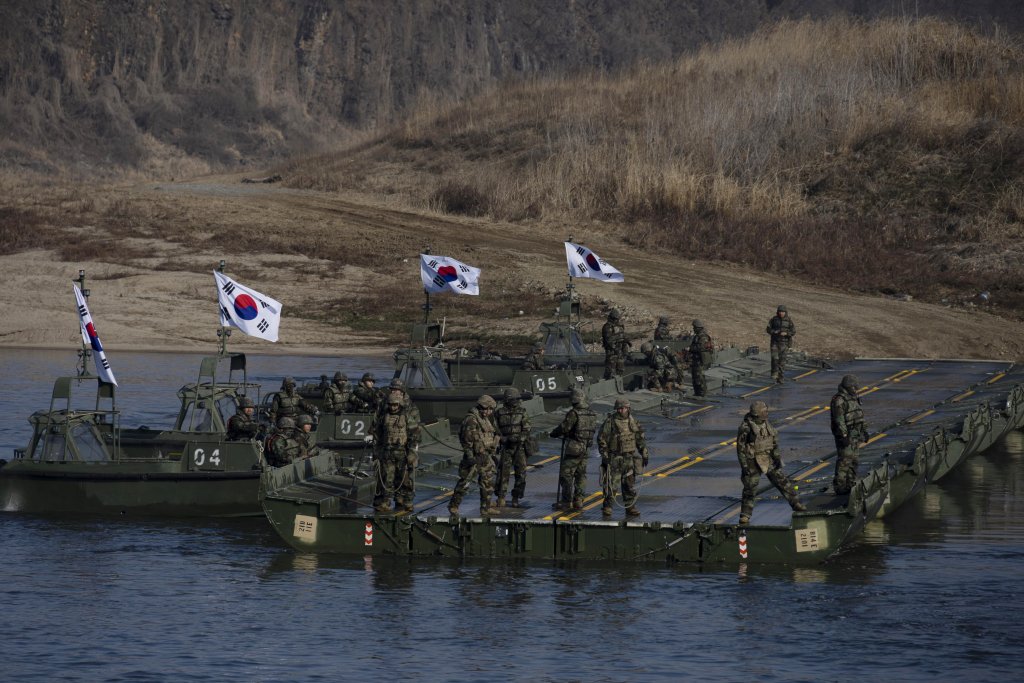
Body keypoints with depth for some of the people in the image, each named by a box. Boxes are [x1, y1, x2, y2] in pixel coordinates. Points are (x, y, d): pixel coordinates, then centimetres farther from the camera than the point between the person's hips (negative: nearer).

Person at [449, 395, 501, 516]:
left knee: (488, 482, 12)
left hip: (485, 456, 9)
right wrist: (469, 455, -25)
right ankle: (453, 506, 4)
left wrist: (492, 454, 23)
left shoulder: (485, 420, 14)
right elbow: (467, 439, -21)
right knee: (465, 481, -4)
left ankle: (486, 508, 19)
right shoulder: (471, 420, -16)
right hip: (474, 456, -9)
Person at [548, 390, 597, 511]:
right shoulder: (592, 415, 6)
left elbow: (564, 428, -17)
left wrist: (553, 433, 3)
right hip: (586, 449, 7)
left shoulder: (574, 413, -16)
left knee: (566, 475, 0)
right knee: (580, 475, 13)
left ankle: (566, 501, -1)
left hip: (573, 449, -7)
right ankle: (578, 501, 12)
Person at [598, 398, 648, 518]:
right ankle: (607, 507, 7)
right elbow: (601, 439, -8)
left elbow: (641, 439, 14)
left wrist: (644, 454, 11)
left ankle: (630, 508, 13)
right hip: (614, 458, -4)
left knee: (630, 485, 6)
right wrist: (604, 456, -13)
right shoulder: (610, 422, -9)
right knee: (612, 484, -4)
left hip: (629, 458, 4)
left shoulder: (633, 421, 6)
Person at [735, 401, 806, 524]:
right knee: (750, 488, -1)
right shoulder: (746, 428, -18)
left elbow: (774, 441, 11)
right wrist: (744, 466, -16)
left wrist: (777, 457, 6)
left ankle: (796, 504, 17)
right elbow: (740, 448, -14)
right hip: (753, 462, -6)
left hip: (768, 459, 6)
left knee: (782, 481, 7)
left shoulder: (766, 423, 2)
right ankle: (745, 515, 10)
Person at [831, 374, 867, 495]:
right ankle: (840, 487, -6)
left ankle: (851, 485, 17)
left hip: (855, 434, 9)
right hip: (845, 435, -9)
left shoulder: (853, 397, 13)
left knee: (853, 459, 11)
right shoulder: (839, 400, -17)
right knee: (844, 460, -9)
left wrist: (864, 431, 20)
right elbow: (839, 420, -22)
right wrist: (844, 436, -25)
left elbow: (859, 415, 21)